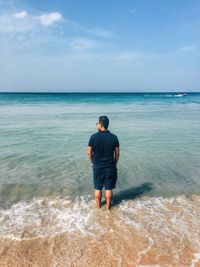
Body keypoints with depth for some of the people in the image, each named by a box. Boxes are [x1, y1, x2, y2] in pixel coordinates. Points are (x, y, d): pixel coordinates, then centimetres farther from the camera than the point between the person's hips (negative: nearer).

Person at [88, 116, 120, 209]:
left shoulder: (93, 137, -10)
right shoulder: (114, 137, -6)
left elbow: (89, 152, -5)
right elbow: (117, 153, -2)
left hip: (97, 167, 0)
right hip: (110, 167, 1)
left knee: (98, 188, 15)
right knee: (109, 189, 13)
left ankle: (98, 206, 28)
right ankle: (108, 207, 26)